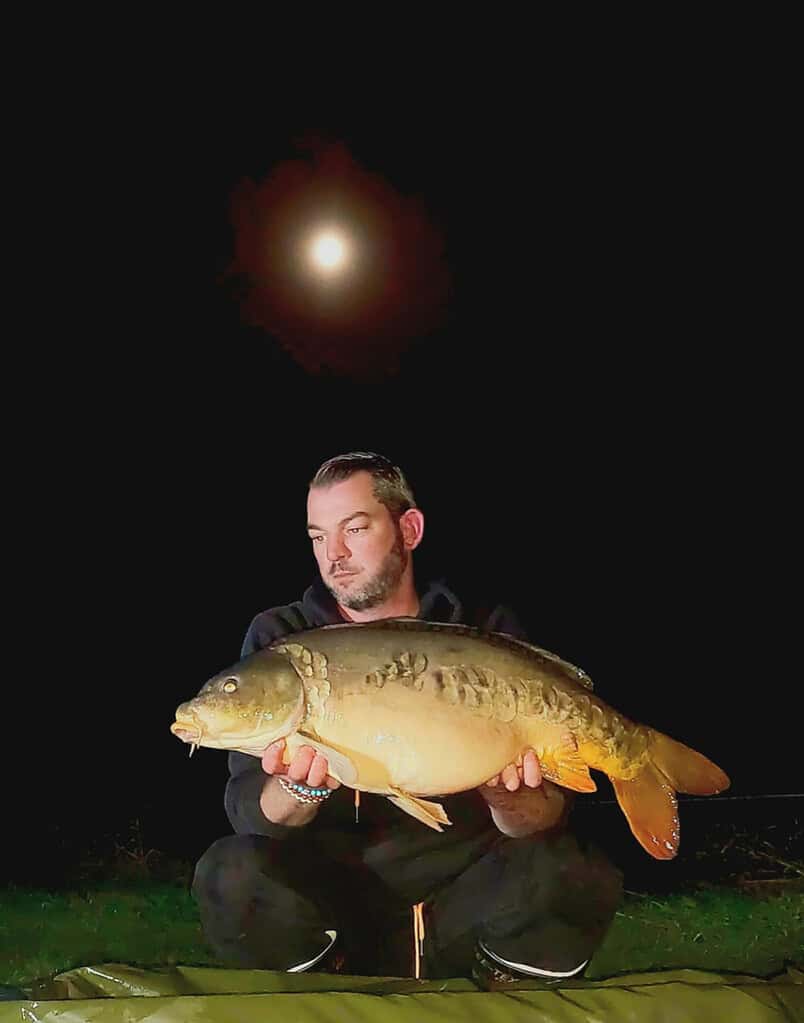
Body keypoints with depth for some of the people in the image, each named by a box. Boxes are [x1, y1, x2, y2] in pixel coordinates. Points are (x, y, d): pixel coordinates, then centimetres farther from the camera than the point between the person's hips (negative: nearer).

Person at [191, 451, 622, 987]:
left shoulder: (488, 633, -3)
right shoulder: (279, 638, -2)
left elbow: (546, 815, -7)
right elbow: (247, 809, -9)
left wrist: (508, 799, -31)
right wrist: (303, 790, -32)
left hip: (458, 892, 0)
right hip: (332, 895, 1)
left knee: (580, 876, -28)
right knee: (232, 875, -28)